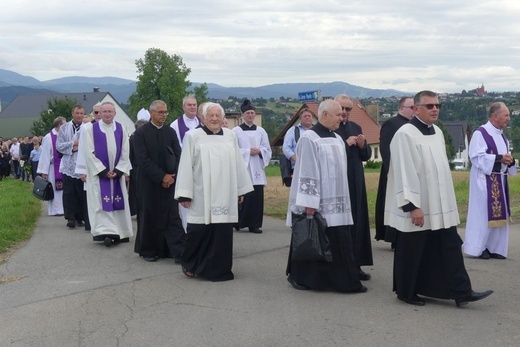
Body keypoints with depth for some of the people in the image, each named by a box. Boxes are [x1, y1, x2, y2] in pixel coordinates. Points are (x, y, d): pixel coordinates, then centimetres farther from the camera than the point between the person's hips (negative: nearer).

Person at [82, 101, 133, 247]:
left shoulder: (121, 130, 5)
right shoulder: (91, 130, -3)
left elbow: (125, 153, 3)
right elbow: (89, 153, -7)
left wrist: (118, 171, -9)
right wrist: (103, 171, -13)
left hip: (117, 173, 3)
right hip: (98, 174, -3)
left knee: (118, 202, 5)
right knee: (102, 203, -6)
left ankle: (119, 233, 13)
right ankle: (105, 232, -10)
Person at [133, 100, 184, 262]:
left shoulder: (171, 132, 8)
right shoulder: (140, 133, -4)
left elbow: (178, 156, 3)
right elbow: (142, 159, -12)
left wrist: (171, 176, -10)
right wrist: (161, 176, -16)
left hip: (169, 181, 3)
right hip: (149, 182, -2)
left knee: (173, 217, -3)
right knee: (149, 217, 6)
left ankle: (178, 252, -3)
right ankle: (148, 251, 20)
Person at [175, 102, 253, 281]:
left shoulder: (230, 136, 9)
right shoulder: (193, 136, -1)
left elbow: (238, 164, 12)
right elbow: (186, 166, -4)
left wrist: (241, 190, 10)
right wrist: (184, 194, -9)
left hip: (224, 195, 3)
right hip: (201, 195, -3)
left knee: (222, 232, 3)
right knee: (199, 231, 1)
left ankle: (218, 268, 14)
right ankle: (189, 264, 22)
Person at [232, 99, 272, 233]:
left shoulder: (261, 131, 11)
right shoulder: (236, 131, 0)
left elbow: (268, 150, 12)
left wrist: (259, 150, -8)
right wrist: (248, 151, -12)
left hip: (257, 169, 4)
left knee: (257, 197, 0)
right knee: (243, 197, -6)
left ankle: (254, 224, 7)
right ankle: (239, 222, 10)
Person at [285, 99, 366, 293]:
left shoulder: (337, 139, 12)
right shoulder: (309, 139, -12)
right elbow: (306, 172, -16)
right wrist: (309, 203, -19)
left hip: (336, 202, 8)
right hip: (317, 202, -7)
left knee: (339, 243, 8)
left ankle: (344, 280, 14)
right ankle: (300, 277, 16)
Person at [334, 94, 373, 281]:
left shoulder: (355, 128, 13)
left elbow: (367, 155, 14)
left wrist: (362, 146, -6)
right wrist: (346, 144, -19)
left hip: (355, 183, 7)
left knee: (357, 223, 9)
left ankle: (355, 264, 17)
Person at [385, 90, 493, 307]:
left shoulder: (438, 132, 11)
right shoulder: (405, 134, -15)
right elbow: (404, 172, -19)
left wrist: (446, 200, 17)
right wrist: (412, 206, -22)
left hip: (441, 205, 8)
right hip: (418, 207, -8)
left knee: (451, 248, 5)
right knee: (412, 252, 4)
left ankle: (461, 292, 9)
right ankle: (406, 292, 19)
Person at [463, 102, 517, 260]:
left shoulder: (502, 136, 15)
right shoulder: (480, 133, -12)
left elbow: (504, 156, 19)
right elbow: (476, 157, -18)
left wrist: (509, 160, -4)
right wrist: (498, 158, -22)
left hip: (500, 180, 8)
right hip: (485, 180, -8)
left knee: (497, 214, 9)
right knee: (483, 214, -4)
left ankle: (494, 248, 16)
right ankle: (478, 247, 5)